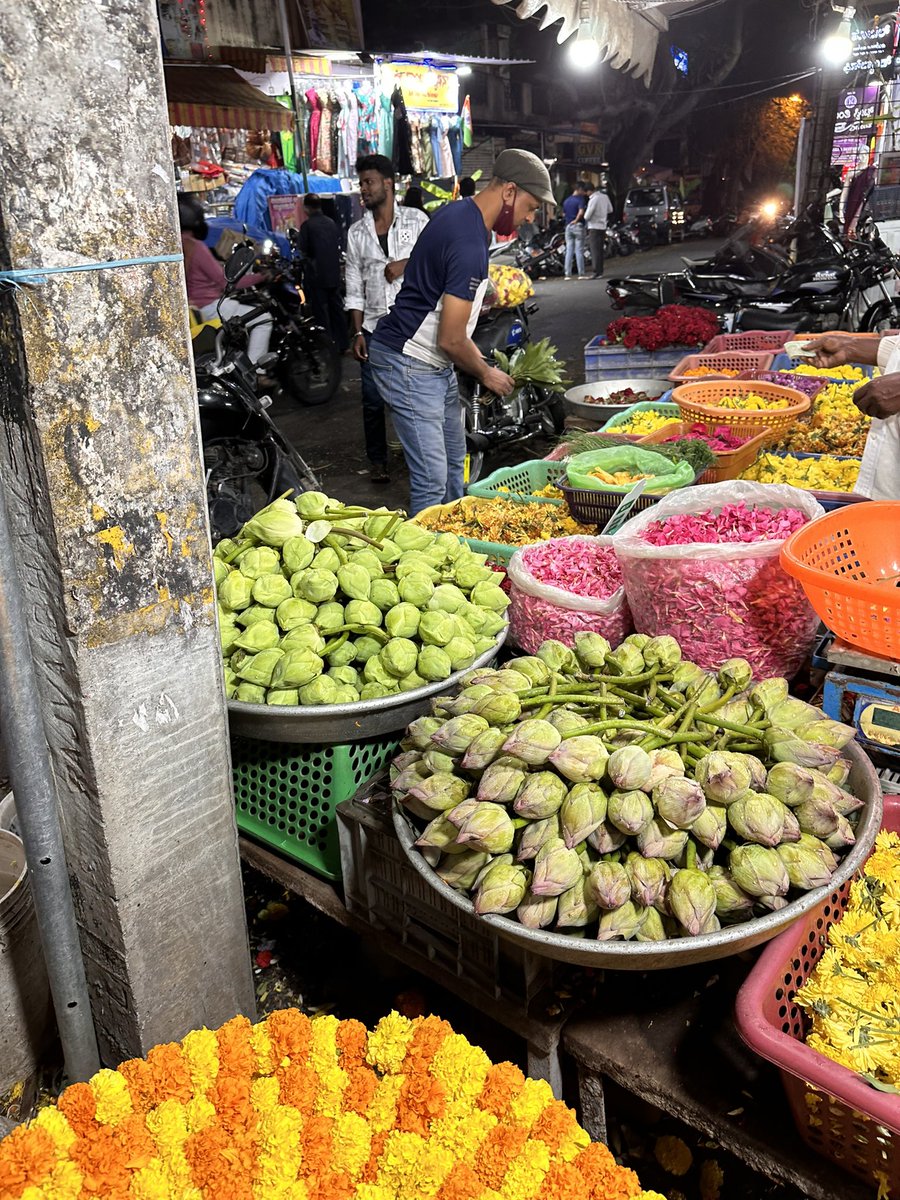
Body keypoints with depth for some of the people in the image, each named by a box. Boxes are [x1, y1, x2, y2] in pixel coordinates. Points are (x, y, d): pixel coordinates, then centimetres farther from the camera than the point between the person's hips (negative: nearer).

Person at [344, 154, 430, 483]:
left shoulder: (416, 220, 3)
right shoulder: (357, 233, 10)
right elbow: (354, 289, 8)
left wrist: (408, 263, -12)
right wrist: (356, 333, 0)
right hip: (374, 328, 2)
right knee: (373, 400, 3)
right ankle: (378, 460, 17)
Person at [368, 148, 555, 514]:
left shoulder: (458, 212, 8)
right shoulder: (470, 245, -24)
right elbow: (451, 339, -23)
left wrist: (478, 359, 14)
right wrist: (486, 374, -6)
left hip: (434, 365, 11)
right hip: (409, 365, -11)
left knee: (454, 463, 20)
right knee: (432, 481, -11)